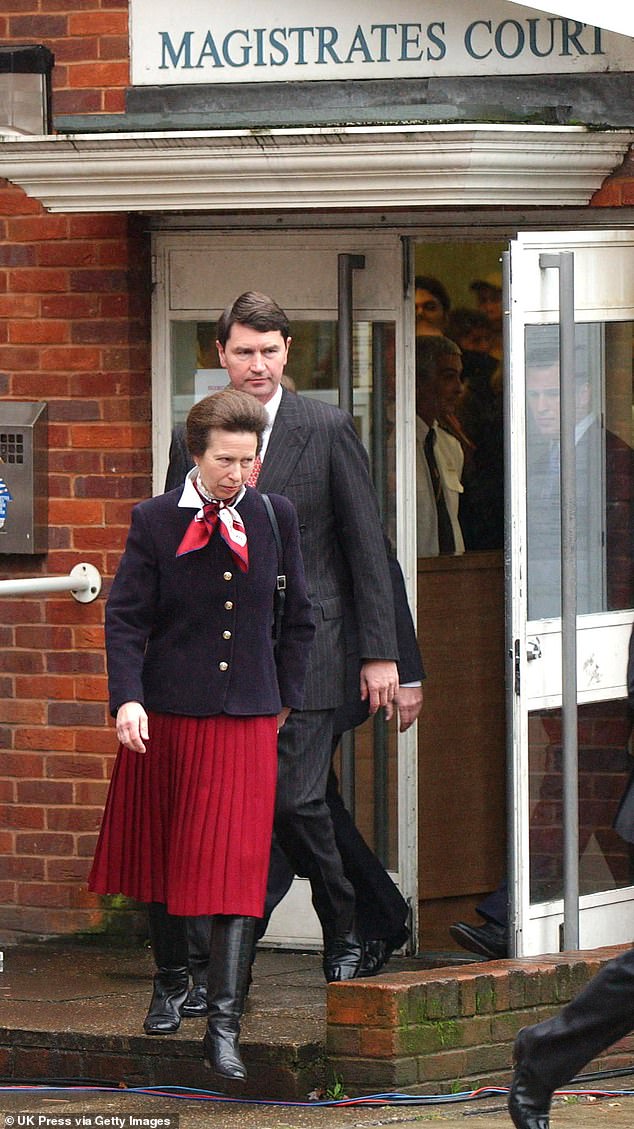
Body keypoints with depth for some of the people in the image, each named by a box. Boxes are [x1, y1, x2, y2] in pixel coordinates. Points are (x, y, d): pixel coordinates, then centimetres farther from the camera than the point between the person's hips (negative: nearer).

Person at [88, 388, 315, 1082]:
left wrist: (286, 699, 11)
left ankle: (223, 1025, -12)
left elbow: (296, 619, 13)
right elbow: (126, 616, -5)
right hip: (166, 713, 0)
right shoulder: (155, 521, -3)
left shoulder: (275, 518, 3)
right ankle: (170, 982, 36)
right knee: (161, 854, 13)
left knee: (235, 866, -9)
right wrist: (127, 699, -16)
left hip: (247, 719, 0)